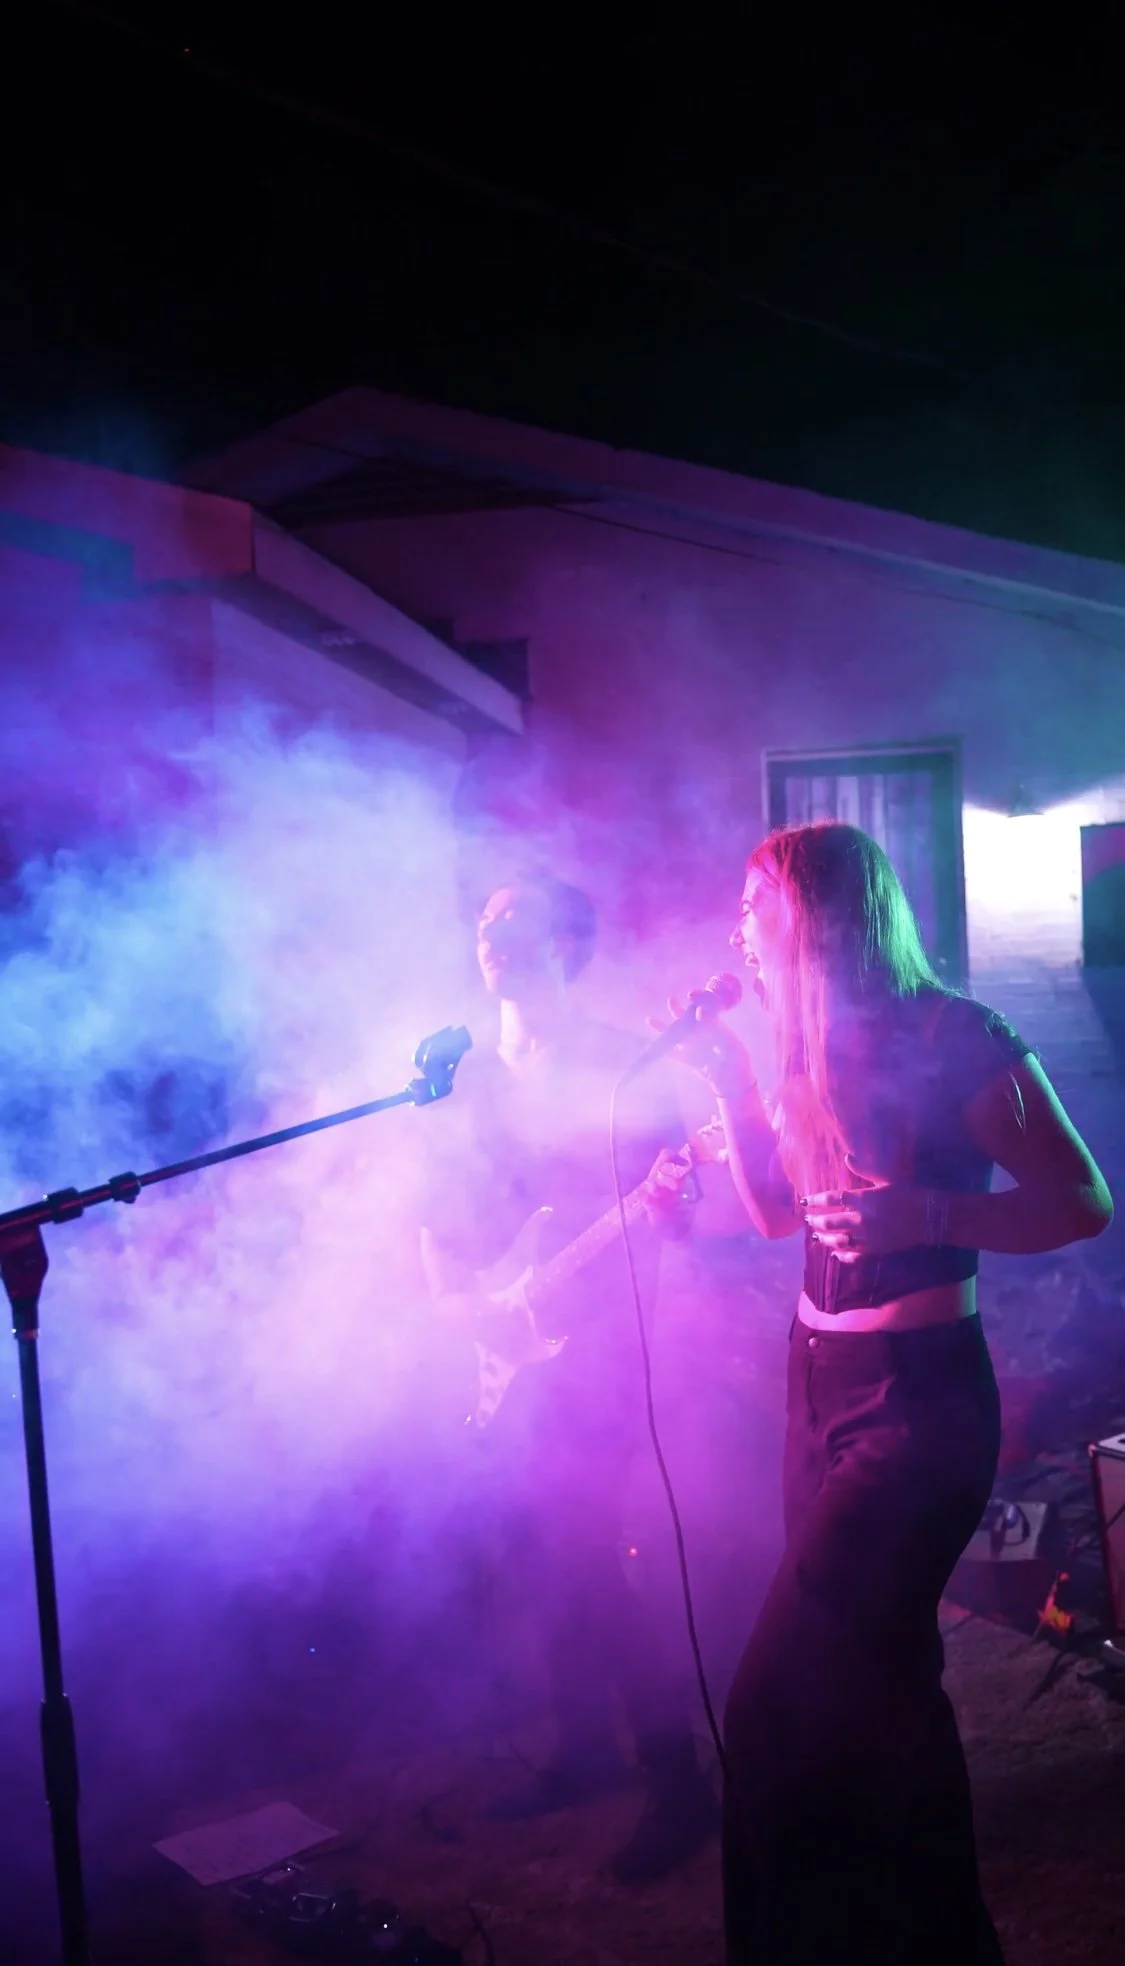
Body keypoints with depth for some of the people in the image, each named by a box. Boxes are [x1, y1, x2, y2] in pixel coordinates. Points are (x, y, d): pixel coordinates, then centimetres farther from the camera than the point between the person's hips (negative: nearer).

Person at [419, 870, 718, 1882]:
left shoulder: (621, 1066, -5)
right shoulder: (469, 1077, 11)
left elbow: (670, 1212, -9)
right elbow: (438, 1216, 14)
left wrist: (670, 1198, -31)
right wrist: (457, 1296, -2)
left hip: (593, 1351, -6)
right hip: (501, 1354, 6)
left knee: (579, 1561, -10)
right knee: (532, 1551, 12)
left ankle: (681, 1781, 6)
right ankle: (588, 1744, 32)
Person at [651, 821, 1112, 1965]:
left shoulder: (953, 1040, -15)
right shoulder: (821, 1051, 9)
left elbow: (1082, 1201, -15)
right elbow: (778, 1212, 13)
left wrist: (929, 1213, -29)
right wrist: (727, 1080, 4)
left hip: (918, 1397, -8)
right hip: (821, 1384, 8)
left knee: (785, 1709, -9)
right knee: (878, 1676, 20)